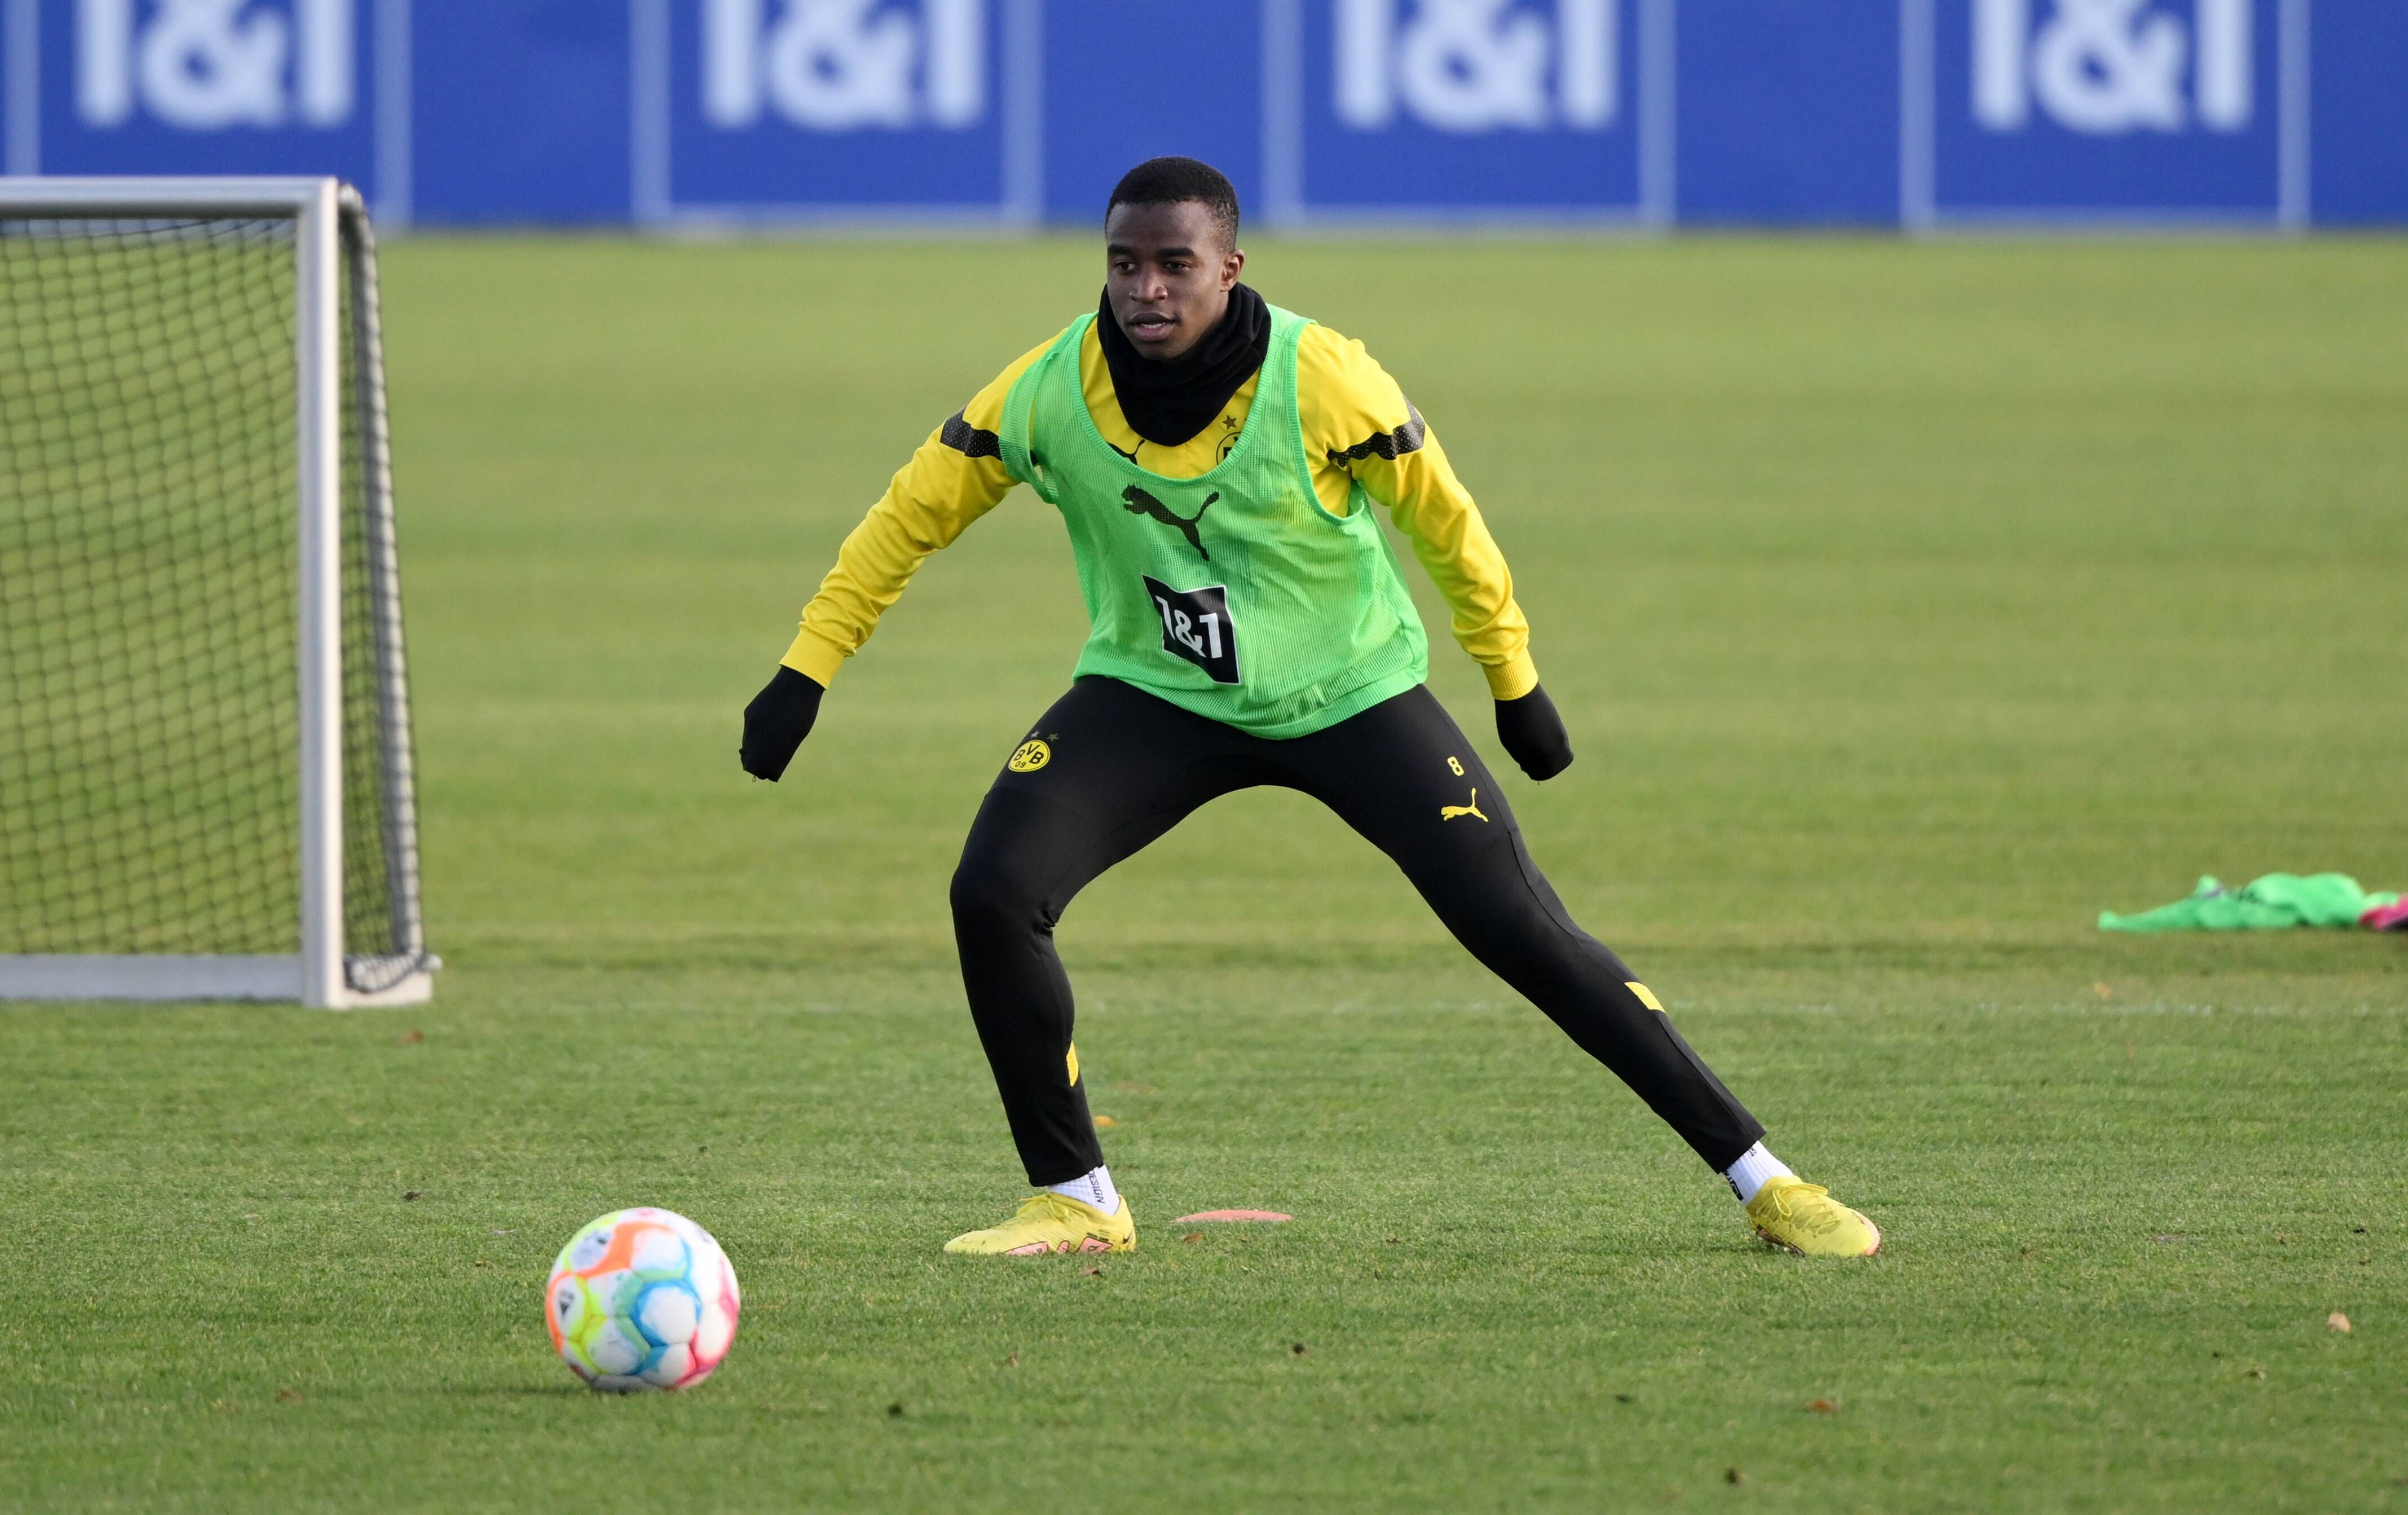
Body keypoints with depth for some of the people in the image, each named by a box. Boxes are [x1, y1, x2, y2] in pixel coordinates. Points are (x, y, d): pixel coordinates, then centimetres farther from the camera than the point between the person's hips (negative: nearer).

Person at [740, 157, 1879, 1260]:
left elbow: (1444, 521, -8)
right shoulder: (1048, 392, -18)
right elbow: (910, 516, -5)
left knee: (1519, 928, -11)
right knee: (993, 893, -20)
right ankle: (1073, 1198, -1)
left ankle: (1758, 1177, -1)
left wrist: (1514, 684, 2)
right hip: (1154, 698, 2)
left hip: (1349, 695, -2)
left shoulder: (1324, 383, -24)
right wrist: (804, 671, -7)